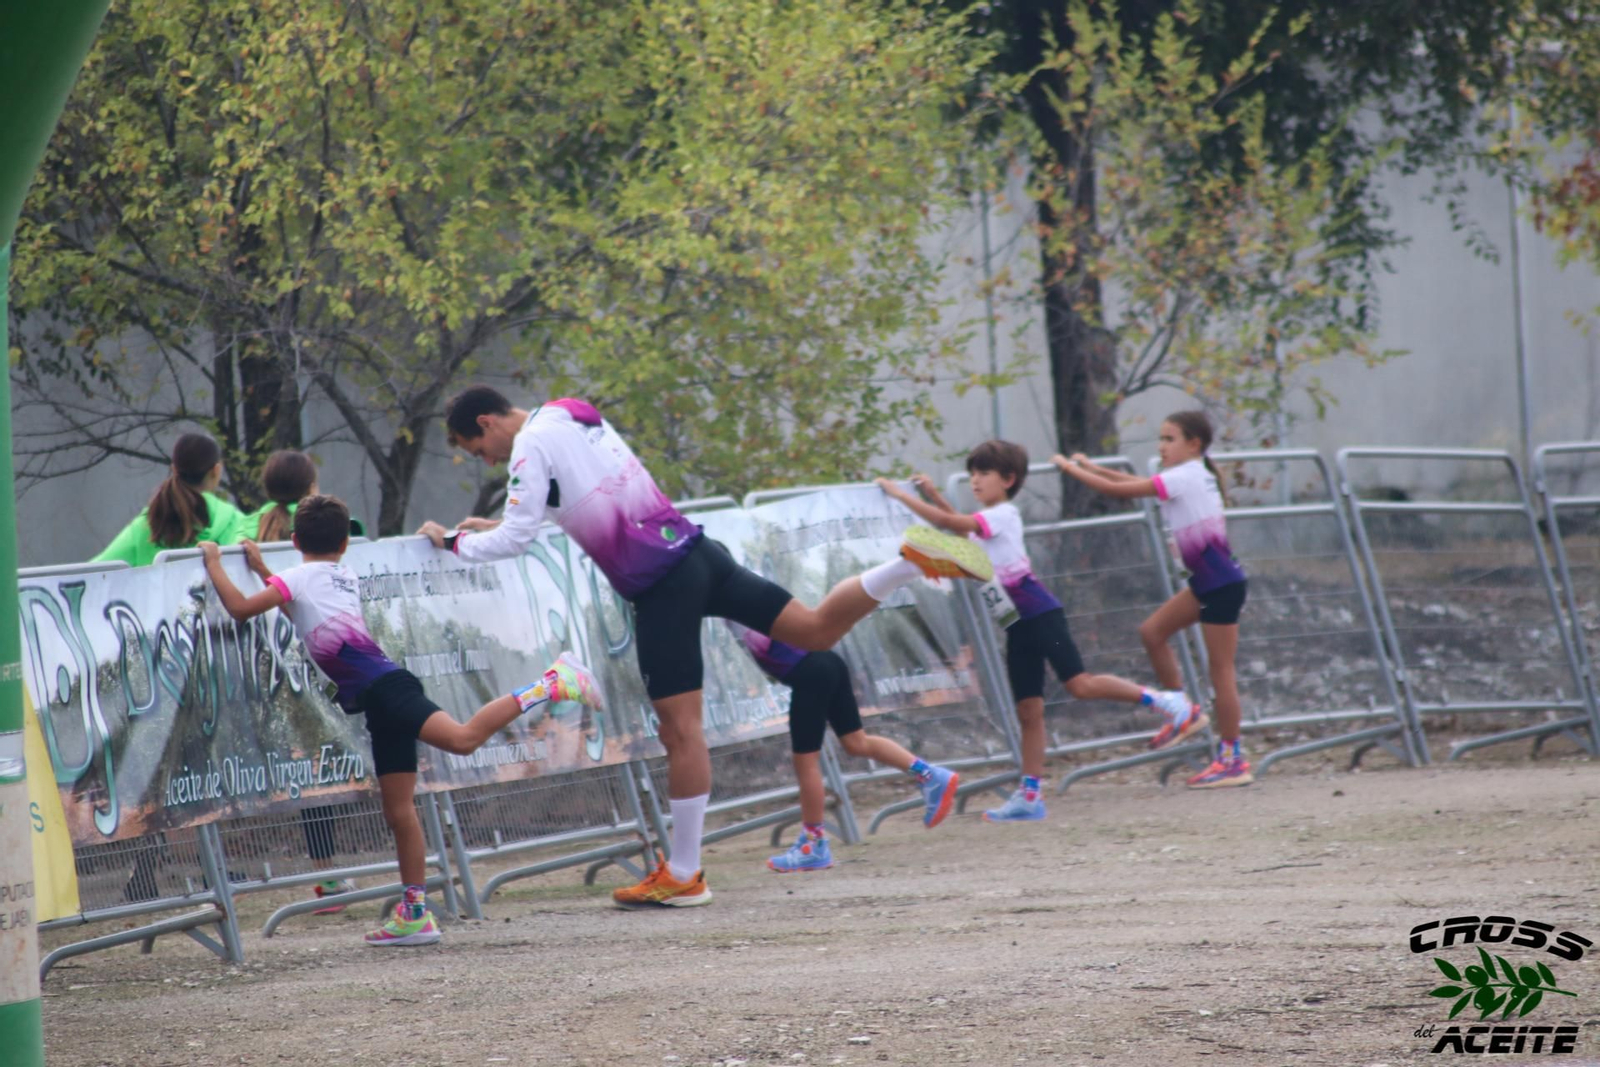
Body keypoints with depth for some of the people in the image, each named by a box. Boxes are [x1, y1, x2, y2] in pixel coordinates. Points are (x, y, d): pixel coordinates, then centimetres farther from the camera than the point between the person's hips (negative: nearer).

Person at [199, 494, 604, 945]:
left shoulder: (300, 576, 3)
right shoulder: (346, 578, 27)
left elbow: (240, 607, -4)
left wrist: (214, 564, 9)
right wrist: (262, 569, 46)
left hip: (381, 687, -9)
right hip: (383, 693, 9)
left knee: (462, 736, -30)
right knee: (398, 810, 7)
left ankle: (550, 685, -29)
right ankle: (415, 913, 6)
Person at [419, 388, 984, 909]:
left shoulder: (531, 447, -8)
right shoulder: (575, 415, 17)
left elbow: (514, 541, -11)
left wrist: (455, 541, 5)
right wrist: (495, 525, 33)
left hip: (659, 584, -8)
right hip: (692, 547, 8)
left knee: (680, 728, -5)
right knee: (817, 628, 12)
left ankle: (683, 875, 0)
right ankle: (914, 561, 0)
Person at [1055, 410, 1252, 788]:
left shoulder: (1184, 478, -15)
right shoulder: (1191, 477, 13)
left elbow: (1117, 489, -14)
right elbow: (1130, 481, 20)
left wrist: (1071, 468, -4)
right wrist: (1090, 466, 12)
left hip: (1223, 584, -10)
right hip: (1208, 582, 10)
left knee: (1220, 668, -5)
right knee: (1152, 631, 11)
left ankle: (1233, 760, -1)